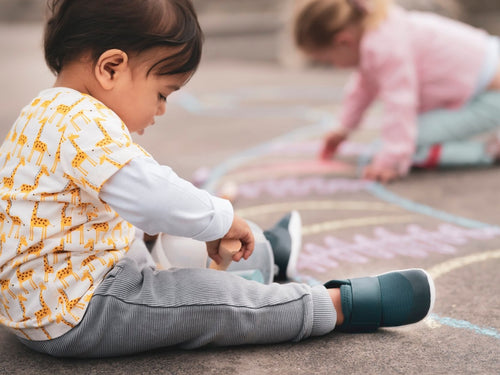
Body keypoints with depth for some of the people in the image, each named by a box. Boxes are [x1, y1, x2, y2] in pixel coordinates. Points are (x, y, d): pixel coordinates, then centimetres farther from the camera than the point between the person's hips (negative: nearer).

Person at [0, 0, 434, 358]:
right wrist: (222, 219, -13)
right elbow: (153, 194, -30)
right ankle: (341, 305, -3)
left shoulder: (50, 114, 12)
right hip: (70, 313, -11)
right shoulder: (84, 123, -25)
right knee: (212, 299, -10)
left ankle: (258, 255, 46)